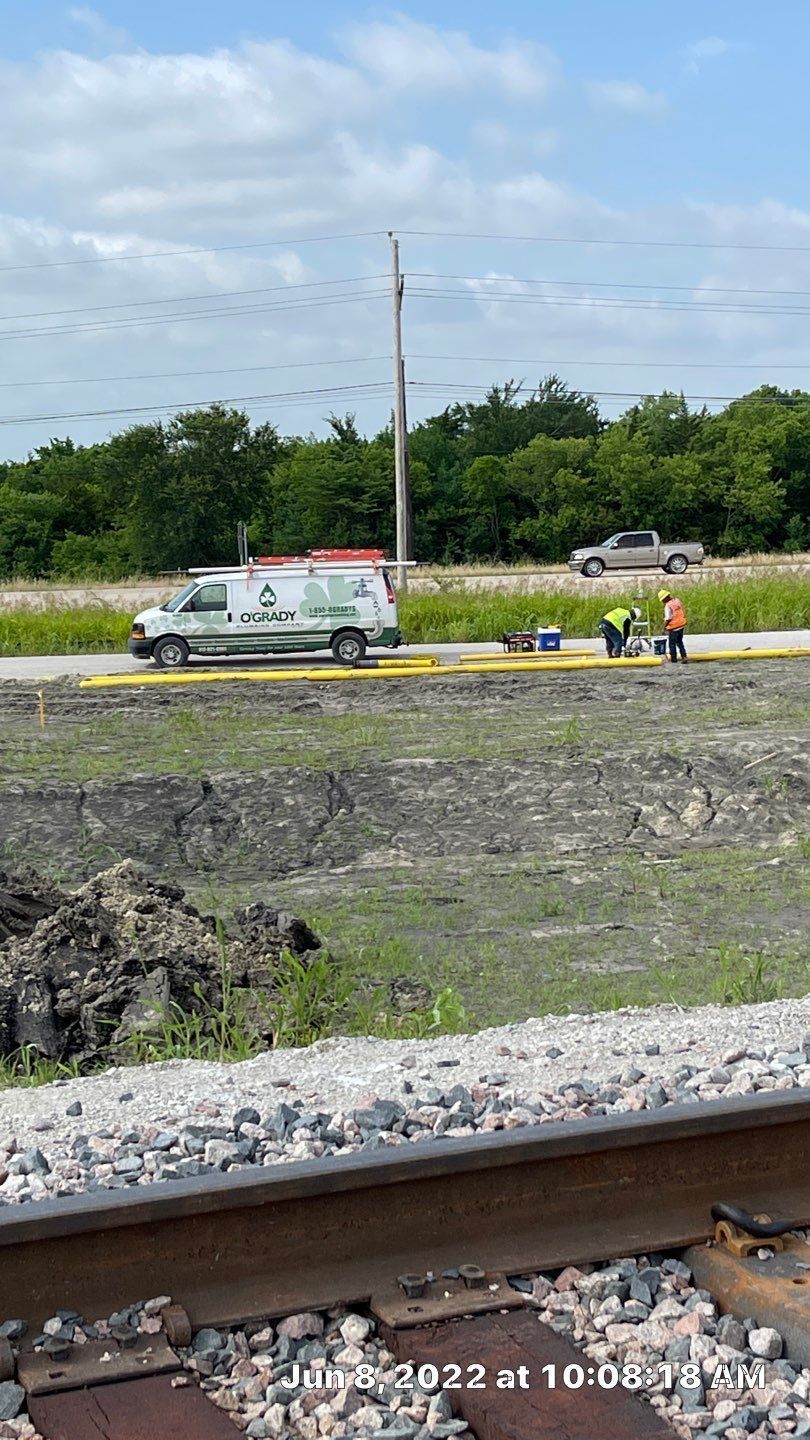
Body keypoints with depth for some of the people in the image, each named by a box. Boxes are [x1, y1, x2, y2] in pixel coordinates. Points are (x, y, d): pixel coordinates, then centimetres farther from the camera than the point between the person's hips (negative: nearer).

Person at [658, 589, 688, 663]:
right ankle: (684, 656, 13)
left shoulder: (668, 606, -19)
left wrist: (664, 628, -9)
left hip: (673, 627, -7)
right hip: (681, 626, 7)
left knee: (672, 643, 7)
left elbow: (668, 619, -20)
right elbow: (683, 612, 9)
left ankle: (674, 659, 12)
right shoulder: (677, 601, 2)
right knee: (680, 642, 20)